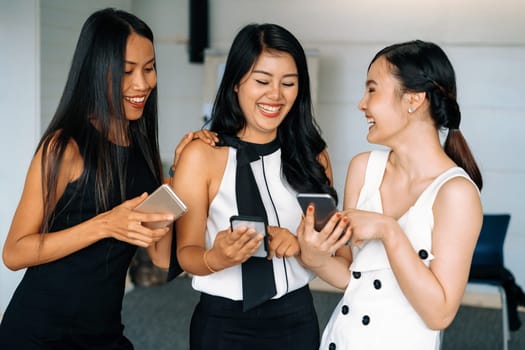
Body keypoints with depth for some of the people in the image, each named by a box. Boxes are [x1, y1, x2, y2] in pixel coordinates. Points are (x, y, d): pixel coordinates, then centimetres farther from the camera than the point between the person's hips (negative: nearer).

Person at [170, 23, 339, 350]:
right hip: (223, 323, -3)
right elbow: (186, 253, -8)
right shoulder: (202, 155, -10)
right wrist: (217, 259, -29)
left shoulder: (312, 153, 0)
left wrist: (300, 245, -20)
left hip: (297, 318, 3)